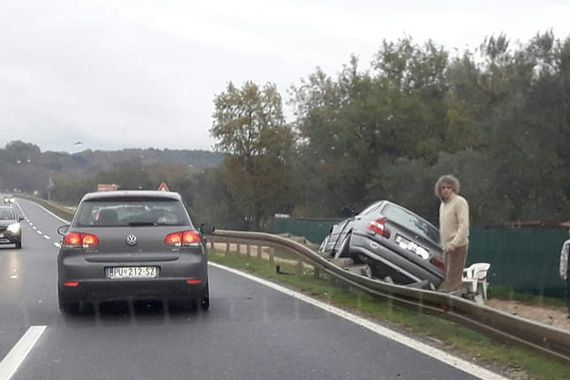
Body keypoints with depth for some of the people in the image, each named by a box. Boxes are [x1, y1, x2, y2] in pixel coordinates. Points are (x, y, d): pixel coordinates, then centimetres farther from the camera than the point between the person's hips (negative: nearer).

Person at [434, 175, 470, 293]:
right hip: (447, 247, 9)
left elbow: (464, 225, -19)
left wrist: (454, 243, -28)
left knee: (452, 280, -13)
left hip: (457, 247, -9)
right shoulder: (443, 204, 19)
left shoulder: (459, 202, -9)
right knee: (446, 279, 11)